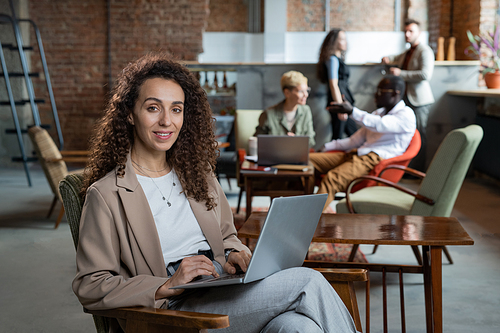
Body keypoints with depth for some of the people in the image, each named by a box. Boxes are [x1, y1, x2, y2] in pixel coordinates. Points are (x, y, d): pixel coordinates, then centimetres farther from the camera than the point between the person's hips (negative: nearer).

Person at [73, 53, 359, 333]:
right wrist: (168, 285, -18)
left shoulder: (198, 173, 19)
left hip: (226, 294, 6)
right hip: (176, 310, -6)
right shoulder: (107, 194, -2)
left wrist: (236, 255, 2)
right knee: (308, 281, -23)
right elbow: (90, 287, -6)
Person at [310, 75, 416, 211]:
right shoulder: (378, 113, 28)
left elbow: (379, 124, -20)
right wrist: (325, 148, 17)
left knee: (331, 179, -34)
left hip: (376, 159, -9)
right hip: (355, 154, 9)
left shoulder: (406, 115, 1)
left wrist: (352, 111, -27)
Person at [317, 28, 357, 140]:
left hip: (343, 101, 10)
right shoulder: (333, 59, -11)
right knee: (337, 137, -8)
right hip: (338, 101, -10)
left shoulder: (338, 59, 19)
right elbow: (333, 85, -18)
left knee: (355, 135, 11)